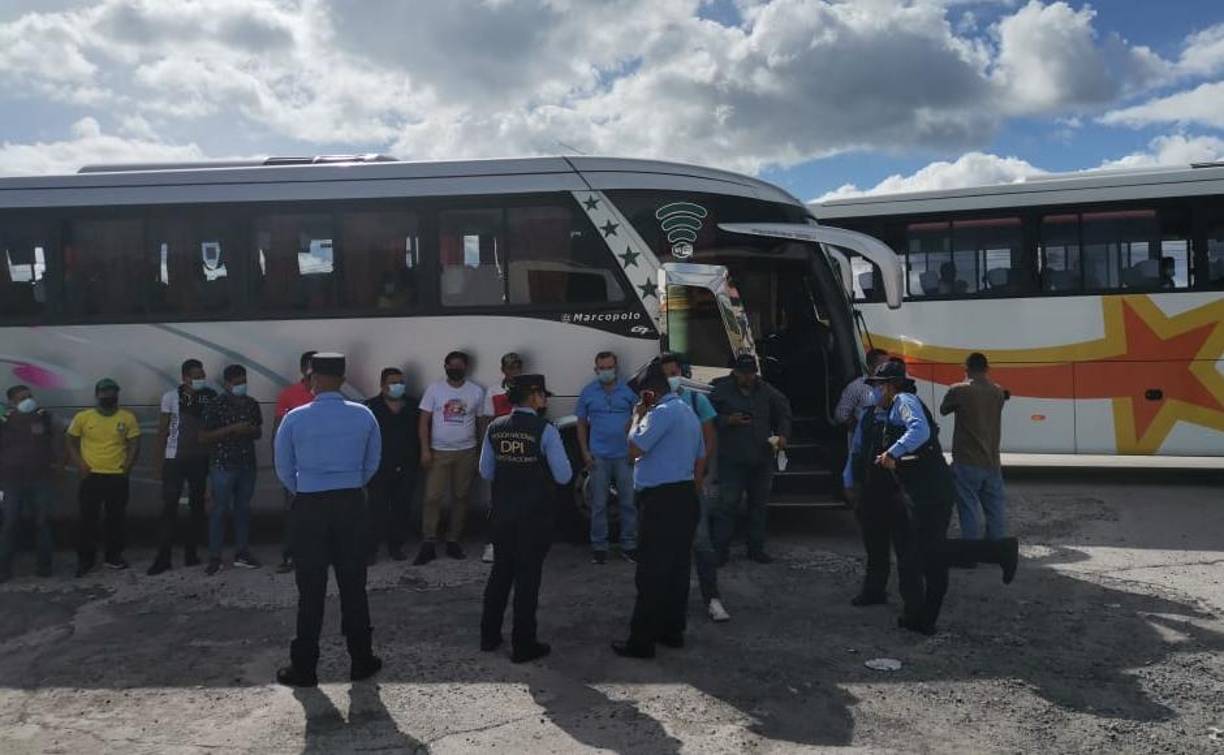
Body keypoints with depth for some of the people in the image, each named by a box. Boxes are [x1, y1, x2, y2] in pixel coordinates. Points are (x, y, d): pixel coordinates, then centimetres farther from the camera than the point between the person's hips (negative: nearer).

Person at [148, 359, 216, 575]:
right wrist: (158, 461, -1)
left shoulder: (210, 396, 0)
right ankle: (163, 556, 3)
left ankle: (191, 552, 18)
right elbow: (163, 429, 1)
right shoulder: (171, 397, -3)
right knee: (169, 506, -3)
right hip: (175, 459, -2)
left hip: (200, 459, 2)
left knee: (197, 505, 8)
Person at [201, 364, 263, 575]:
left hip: (247, 464, 5)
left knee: (243, 508, 11)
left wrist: (250, 430, -7)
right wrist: (232, 428, -19)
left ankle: (242, 553, 20)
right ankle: (214, 557, 5)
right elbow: (203, 437, -10)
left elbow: (258, 432, 17)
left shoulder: (252, 404, 8)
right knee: (220, 510, -1)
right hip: (223, 465, -5)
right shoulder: (215, 405, -7)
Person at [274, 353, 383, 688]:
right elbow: (372, 464, 7)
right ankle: (361, 661, 20)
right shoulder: (364, 415, -2)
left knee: (311, 590, 7)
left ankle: (304, 668, 16)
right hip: (353, 505, 2)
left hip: (309, 508, -1)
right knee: (353, 585, 11)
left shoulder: (295, 418, -7)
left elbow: (284, 470, 3)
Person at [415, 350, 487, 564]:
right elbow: (424, 421, -1)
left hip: (467, 452, 1)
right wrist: (425, 449, -9)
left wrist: (483, 451, 1)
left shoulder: (476, 392, 2)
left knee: (461, 497, 8)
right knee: (433, 497, -5)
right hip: (438, 451, -1)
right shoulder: (434, 389, -1)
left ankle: (453, 541, 18)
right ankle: (429, 544, 1)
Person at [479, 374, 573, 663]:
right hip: (536, 515, -5)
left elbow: (486, 472, 8)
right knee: (528, 575, 5)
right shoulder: (545, 430, -14)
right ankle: (523, 645, 14)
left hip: (502, 512, 5)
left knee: (500, 571, 18)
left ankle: (489, 636, 29)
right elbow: (563, 476, -13)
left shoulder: (495, 428, 1)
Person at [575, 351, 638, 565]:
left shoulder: (628, 390, 5)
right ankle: (599, 547, 13)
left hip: (624, 455, 0)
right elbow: (582, 424, 10)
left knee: (628, 502, 3)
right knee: (598, 504, 4)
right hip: (598, 456, 0)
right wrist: (585, 451, 1)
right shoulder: (588, 392, 6)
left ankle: (629, 545, 13)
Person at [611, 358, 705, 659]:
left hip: (662, 500, -10)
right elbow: (701, 459, 21)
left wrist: (637, 418, -2)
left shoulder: (662, 412, -15)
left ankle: (641, 640, 0)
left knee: (651, 573, -5)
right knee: (678, 568, 14)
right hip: (685, 498, 10)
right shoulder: (688, 411, 16)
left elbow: (634, 450, -16)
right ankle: (673, 630, 23)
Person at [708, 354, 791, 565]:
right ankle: (720, 549, 2)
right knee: (727, 504, -7)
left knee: (759, 504, 12)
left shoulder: (766, 391, 6)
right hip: (732, 459, -4)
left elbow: (783, 411, 17)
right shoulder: (721, 390, -5)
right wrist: (728, 421, -19)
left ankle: (756, 548, 24)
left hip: (762, 459, 4)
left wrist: (782, 435, 2)